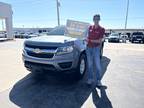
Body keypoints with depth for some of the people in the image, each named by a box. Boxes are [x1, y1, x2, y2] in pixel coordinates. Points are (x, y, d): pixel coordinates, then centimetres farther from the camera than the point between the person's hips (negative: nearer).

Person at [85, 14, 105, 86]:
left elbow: (100, 41, -9)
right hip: (88, 47, 4)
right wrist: (87, 39, -3)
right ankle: (90, 79, 20)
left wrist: (91, 40, -14)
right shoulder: (90, 27, 10)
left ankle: (98, 80, 12)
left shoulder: (101, 29, -2)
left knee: (97, 65, 0)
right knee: (90, 64, 8)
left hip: (96, 48, -3)